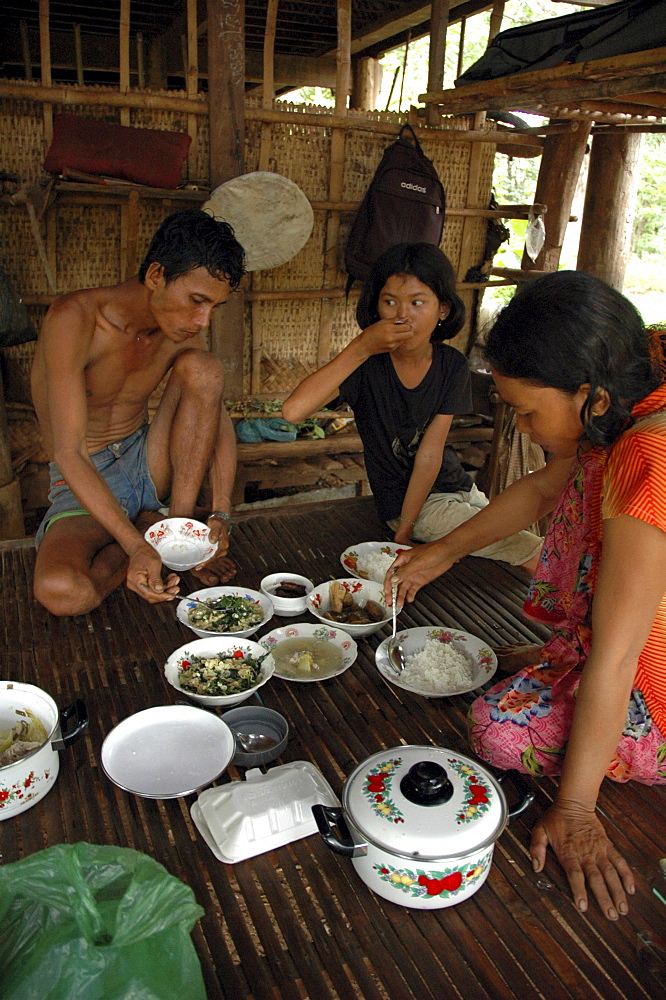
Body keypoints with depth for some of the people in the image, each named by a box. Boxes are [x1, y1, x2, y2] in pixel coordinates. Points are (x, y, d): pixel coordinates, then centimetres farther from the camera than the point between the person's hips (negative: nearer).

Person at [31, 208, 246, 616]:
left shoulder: (183, 329, -6)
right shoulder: (75, 318, -23)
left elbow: (220, 422, -4)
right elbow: (68, 455, -29)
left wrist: (221, 513, -20)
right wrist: (136, 546, -39)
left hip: (148, 464, 4)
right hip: (86, 487, -4)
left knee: (202, 367, -19)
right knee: (62, 592, -34)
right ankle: (150, 530, -4)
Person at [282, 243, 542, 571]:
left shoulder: (451, 365, -6)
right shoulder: (368, 364, -16)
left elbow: (430, 453, -11)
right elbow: (293, 411, -33)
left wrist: (404, 531, -15)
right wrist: (360, 348, -32)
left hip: (458, 487, 5)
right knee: (537, 556, -11)